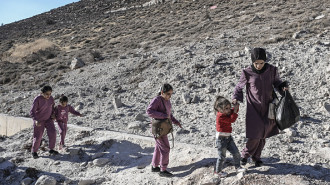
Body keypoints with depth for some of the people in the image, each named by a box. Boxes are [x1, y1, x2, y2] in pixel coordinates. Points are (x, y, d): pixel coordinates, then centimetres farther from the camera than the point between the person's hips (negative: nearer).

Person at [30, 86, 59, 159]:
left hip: (48, 119, 4)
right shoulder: (37, 99, -23)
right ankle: (34, 151, 23)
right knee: (38, 137, 1)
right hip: (39, 120, -4)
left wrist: (53, 114, -2)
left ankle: (51, 149, 6)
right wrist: (36, 120, -39)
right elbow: (32, 112, -23)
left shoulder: (51, 98, -7)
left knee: (52, 133, -11)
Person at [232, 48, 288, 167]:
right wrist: (236, 98, -13)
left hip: (267, 108, 3)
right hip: (253, 108, -3)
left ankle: (256, 157, 31)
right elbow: (239, 87, 2)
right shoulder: (247, 73, -10)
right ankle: (245, 155, 20)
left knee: (263, 135, 11)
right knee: (255, 135, -5)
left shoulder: (271, 70, -4)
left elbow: (277, 82, 12)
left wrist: (283, 87, -8)